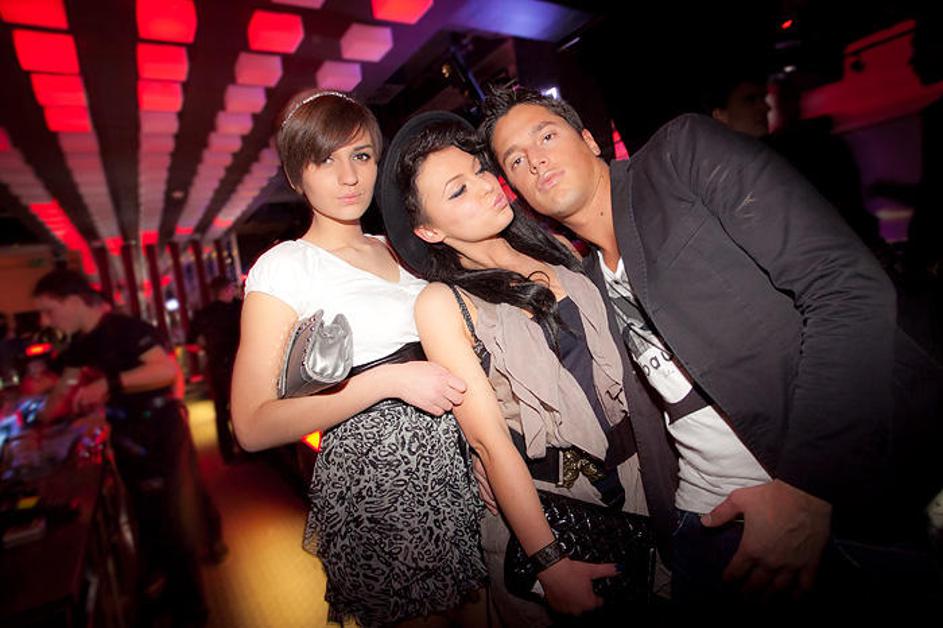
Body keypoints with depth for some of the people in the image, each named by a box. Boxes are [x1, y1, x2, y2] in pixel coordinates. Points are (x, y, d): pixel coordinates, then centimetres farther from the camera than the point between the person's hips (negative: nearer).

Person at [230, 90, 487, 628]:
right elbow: (254, 426, -13)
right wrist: (391, 380, -20)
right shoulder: (285, 266, -7)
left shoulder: (398, 250, 11)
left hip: (456, 460, 6)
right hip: (372, 480, -5)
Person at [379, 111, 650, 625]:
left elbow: (614, 360, 7)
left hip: (634, 471, 5)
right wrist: (550, 563, -16)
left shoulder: (556, 251, 0)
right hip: (534, 503, -4)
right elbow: (489, 440, -17)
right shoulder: (441, 304, -15)